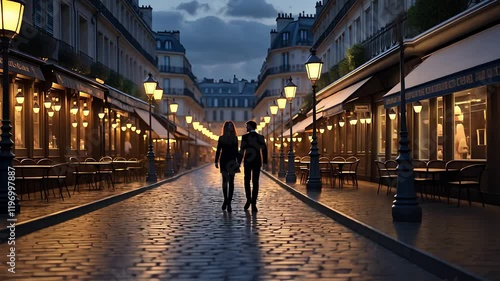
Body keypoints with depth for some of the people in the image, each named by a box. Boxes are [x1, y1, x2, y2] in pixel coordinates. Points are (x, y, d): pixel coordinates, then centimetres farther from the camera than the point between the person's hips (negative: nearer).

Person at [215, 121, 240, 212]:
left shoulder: (235, 138, 7)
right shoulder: (221, 138, 4)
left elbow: (236, 151, 10)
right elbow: (218, 150, 4)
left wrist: (238, 161, 3)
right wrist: (216, 161, -2)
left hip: (232, 161, 1)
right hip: (224, 161, -1)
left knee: (231, 182, -3)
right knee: (225, 180, 3)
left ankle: (228, 203, -2)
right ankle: (226, 200, 19)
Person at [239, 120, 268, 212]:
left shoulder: (244, 137, -6)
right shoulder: (260, 137, 2)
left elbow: (242, 150, -9)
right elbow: (264, 150, -3)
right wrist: (265, 162, 1)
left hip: (247, 162, -2)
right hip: (257, 162, 2)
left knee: (247, 181, 16)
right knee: (255, 182, 2)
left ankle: (248, 200, 7)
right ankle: (253, 204, -3)